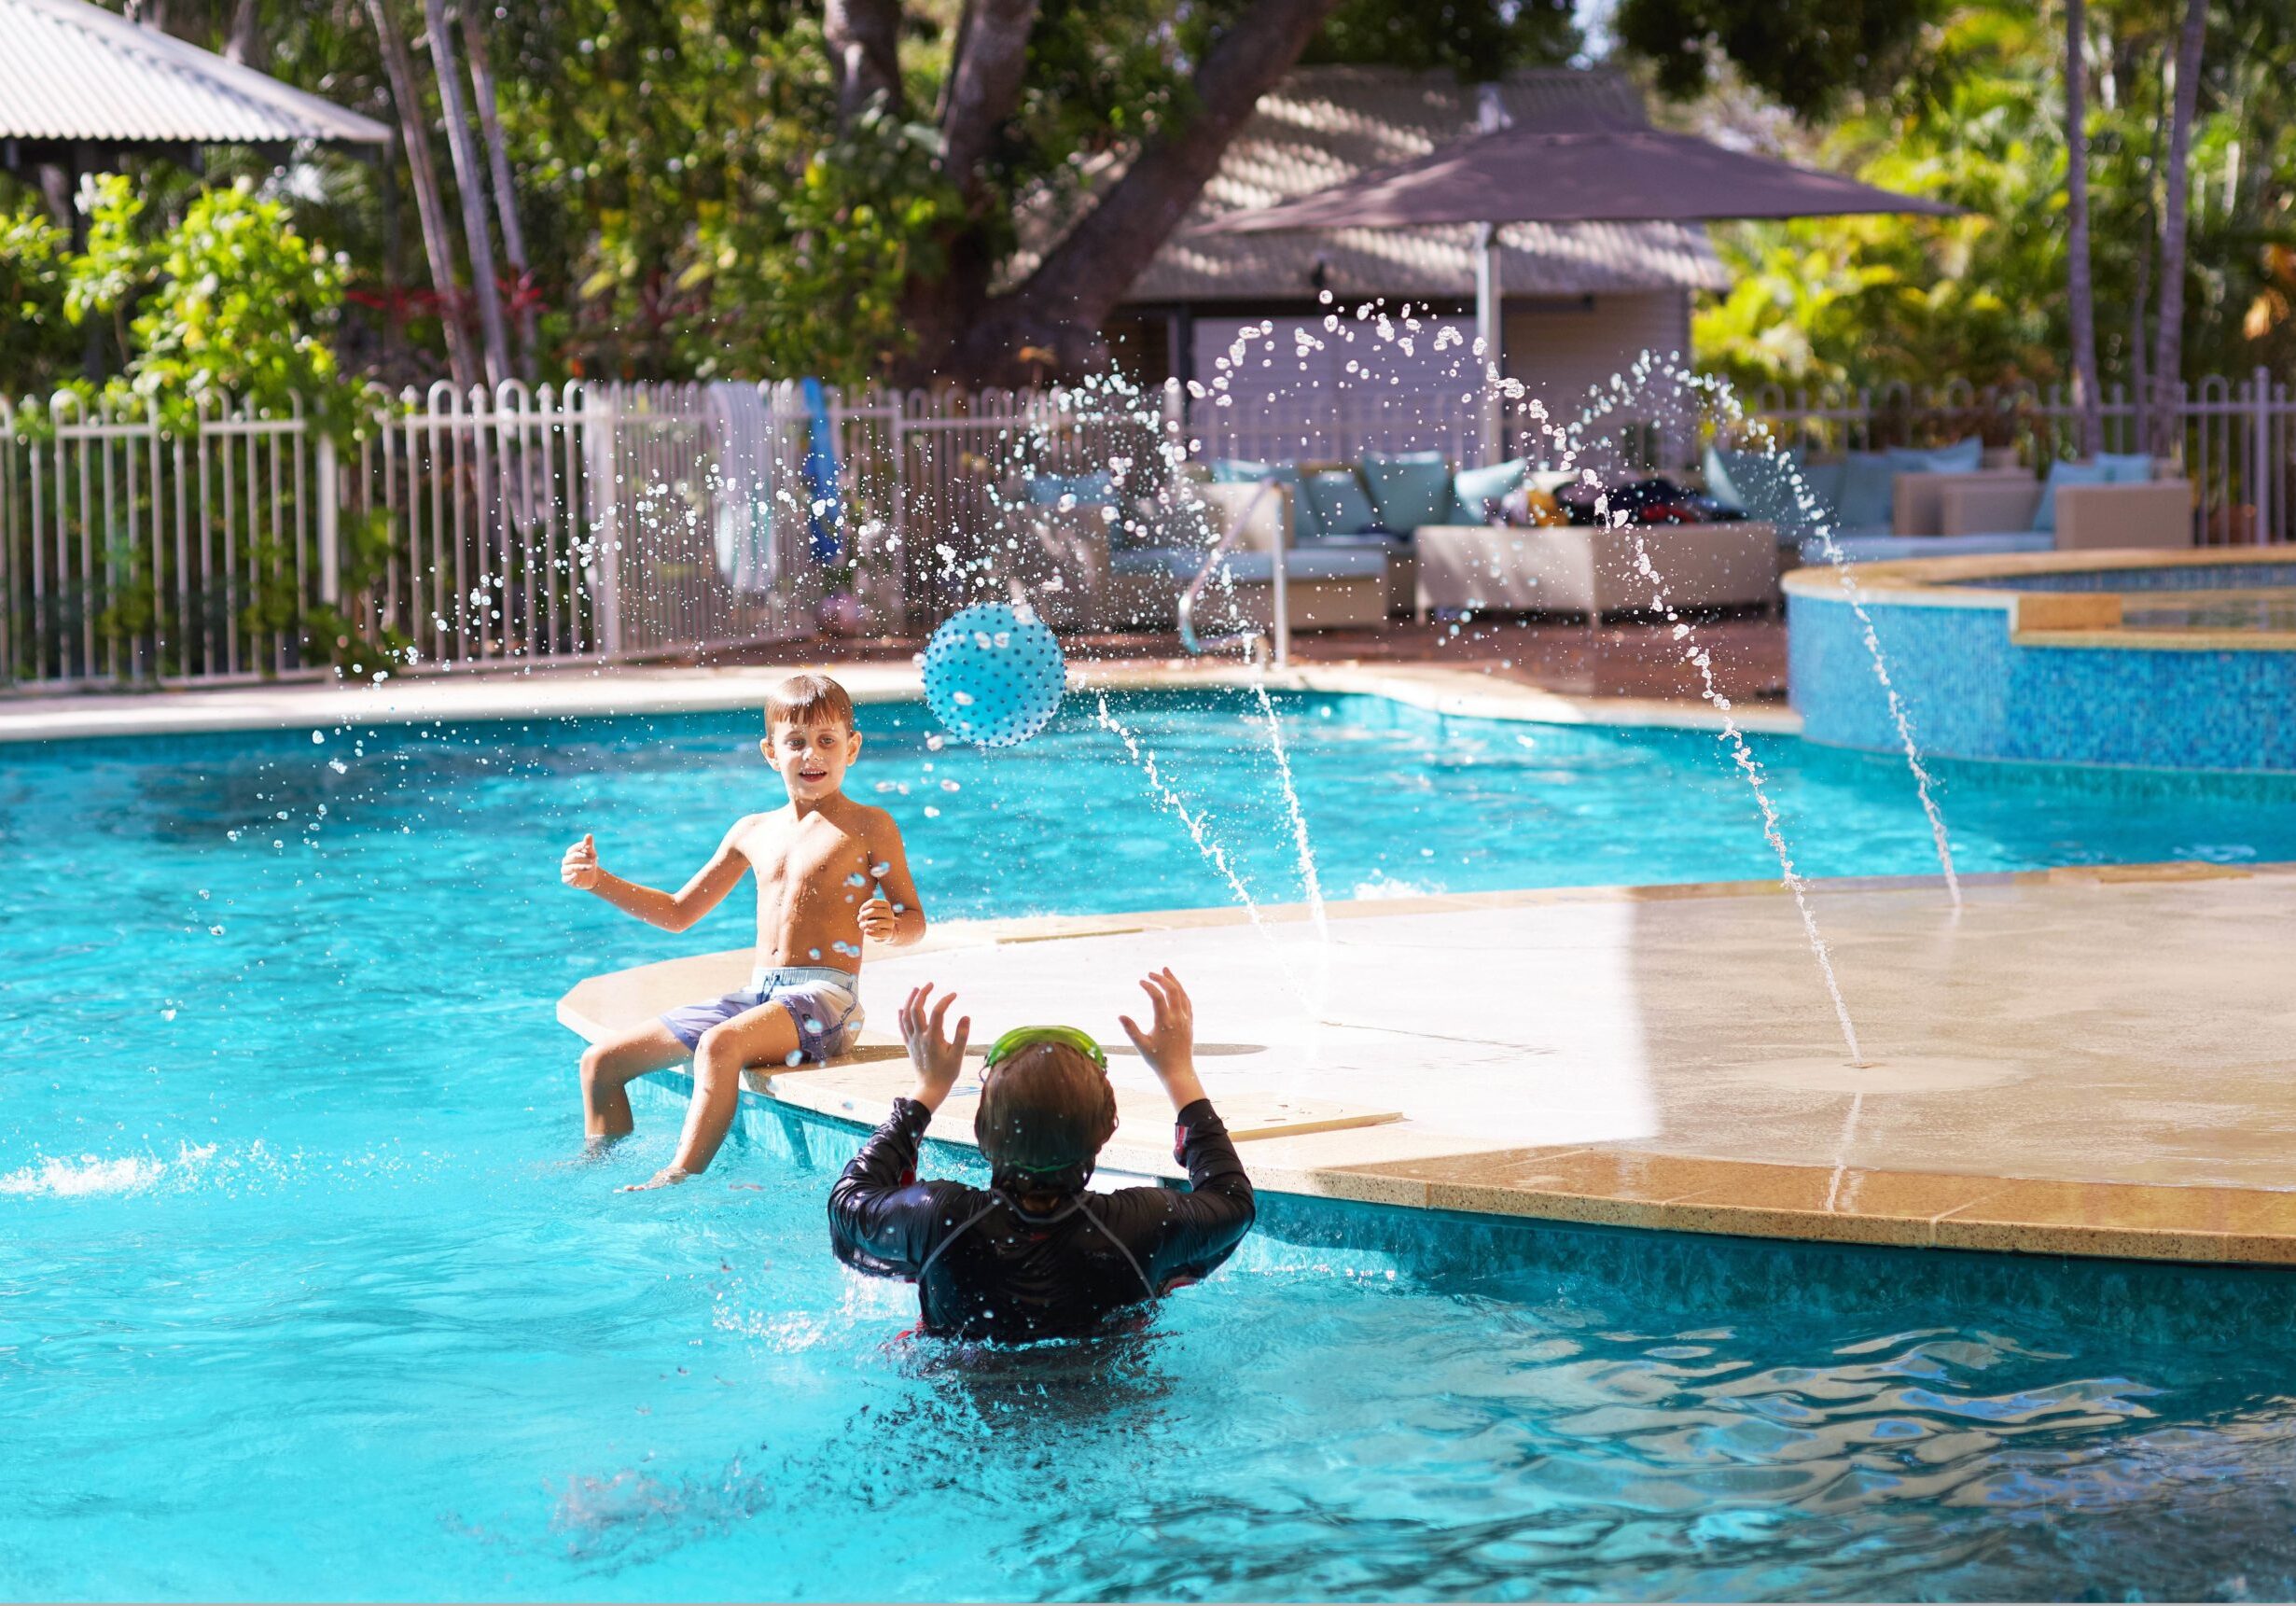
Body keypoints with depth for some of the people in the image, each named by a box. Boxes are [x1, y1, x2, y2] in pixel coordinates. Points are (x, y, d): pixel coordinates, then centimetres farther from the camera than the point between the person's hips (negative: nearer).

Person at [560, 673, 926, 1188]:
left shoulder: (869, 826, 1)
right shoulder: (753, 832, 17)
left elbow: (913, 921, 0)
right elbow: (678, 912, 25)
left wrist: (890, 927, -24)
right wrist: (597, 882, 15)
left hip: (825, 996, -7)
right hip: (756, 993, 7)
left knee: (719, 1044, -38)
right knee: (601, 1060, 0)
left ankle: (678, 1180, -41)